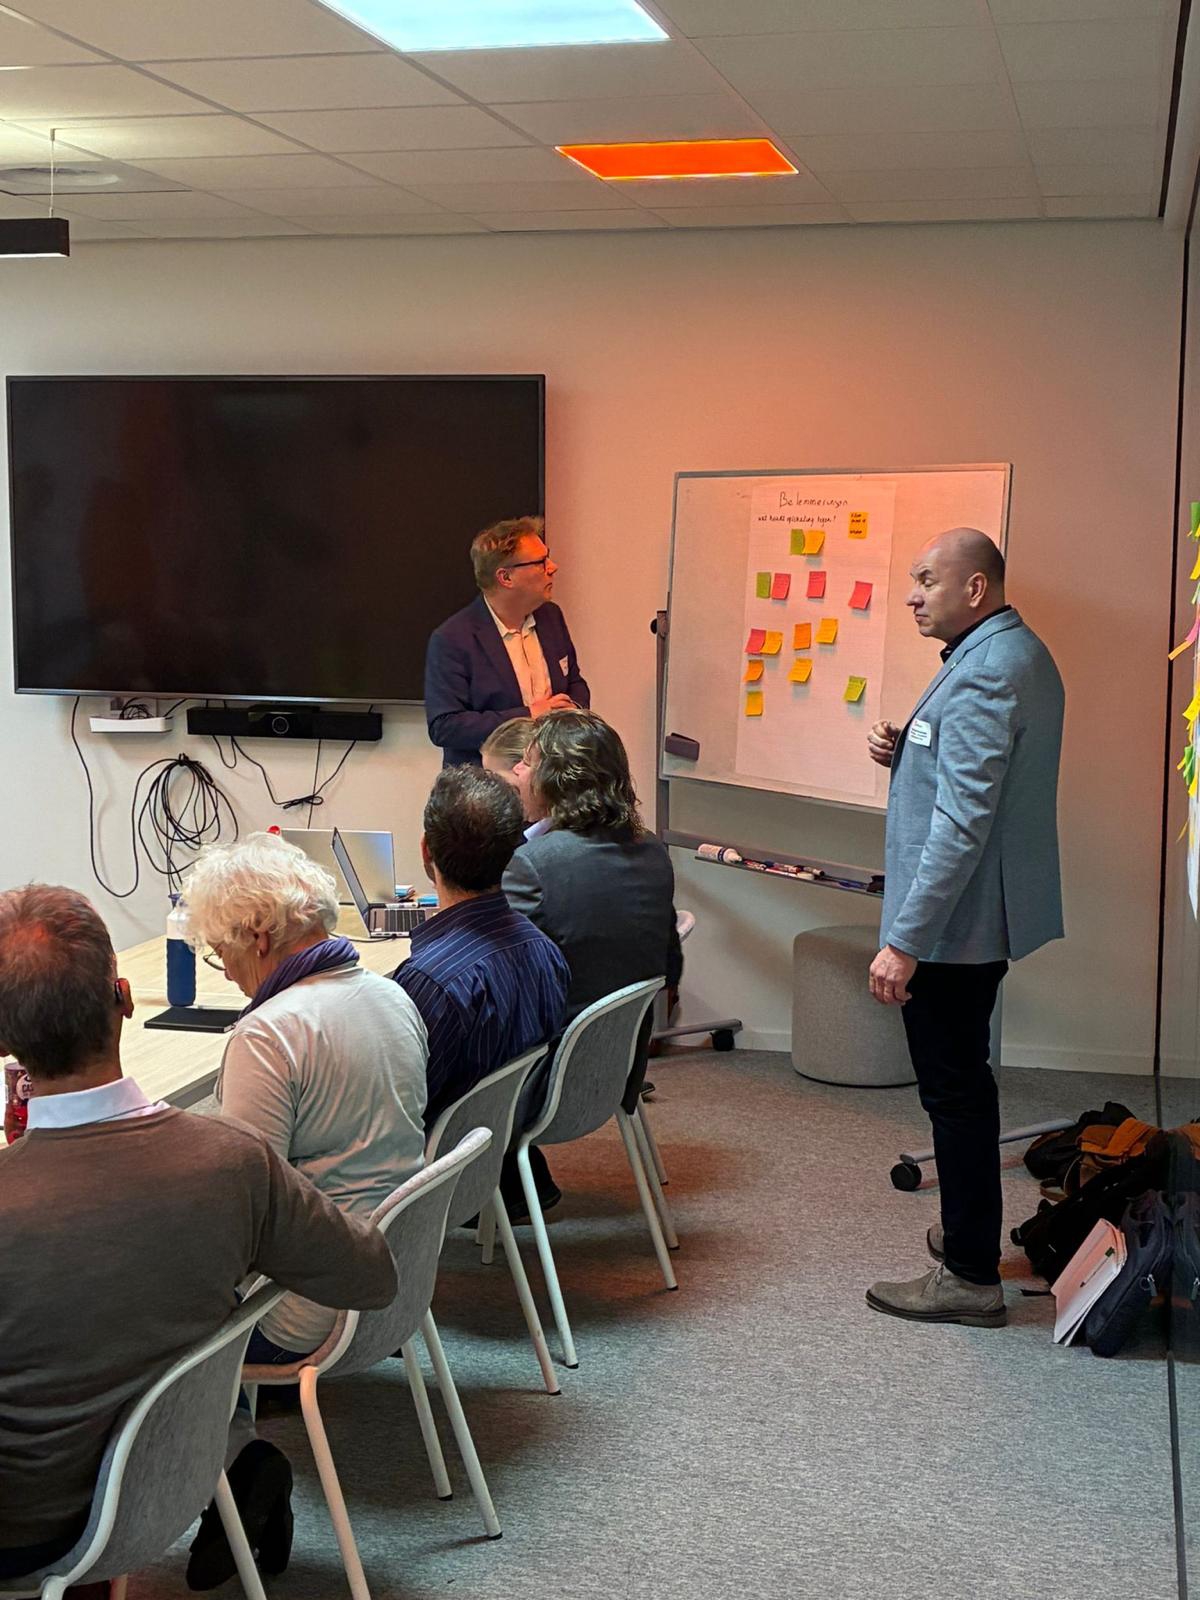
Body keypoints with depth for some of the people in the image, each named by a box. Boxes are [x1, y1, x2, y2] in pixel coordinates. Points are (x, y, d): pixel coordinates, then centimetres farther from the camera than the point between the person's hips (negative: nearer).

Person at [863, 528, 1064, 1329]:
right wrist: (907, 752, 3)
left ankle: (971, 1276, 8)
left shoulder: (984, 673, -23)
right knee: (963, 1082, 21)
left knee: (955, 1089, -1)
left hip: (954, 921, -11)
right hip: (988, 912, 11)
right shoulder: (1019, 654, 11)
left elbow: (962, 821, -27)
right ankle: (971, 1233, 35)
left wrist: (906, 940, -26)